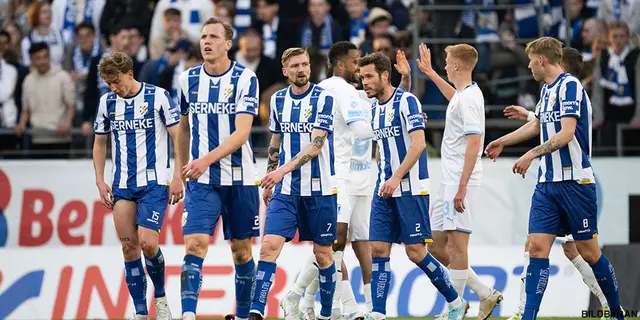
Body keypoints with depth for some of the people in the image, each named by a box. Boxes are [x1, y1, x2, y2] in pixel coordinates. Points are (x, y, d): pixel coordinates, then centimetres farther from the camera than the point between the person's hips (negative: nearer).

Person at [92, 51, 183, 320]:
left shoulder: (158, 97, -6)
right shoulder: (107, 102, 7)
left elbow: (179, 137, -4)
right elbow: (100, 143, 19)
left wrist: (177, 177, -11)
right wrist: (100, 181, 9)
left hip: (154, 182, -5)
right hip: (121, 186, 5)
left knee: (147, 243, -16)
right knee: (128, 247, -1)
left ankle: (160, 297, 8)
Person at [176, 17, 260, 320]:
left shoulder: (245, 78, -8)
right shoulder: (188, 79, 4)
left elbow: (242, 132, -18)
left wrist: (207, 159, -29)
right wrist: (184, 167, 21)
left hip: (240, 178, -2)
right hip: (201, 181, 2)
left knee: (241, 250, 7)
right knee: (194, 245, -14)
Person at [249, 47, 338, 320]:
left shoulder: (324, 98, -8)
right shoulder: (278, 100, 7)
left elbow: (316, 145, -17)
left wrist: (283, 169, -26)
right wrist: (269, 179, 19)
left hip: (320, 188, -3)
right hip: (285, 189, 3)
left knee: (323, 253, 5)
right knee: (269, 246, -12)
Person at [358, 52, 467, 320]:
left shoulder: (406, 101, -11)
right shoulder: (375, 107, 13)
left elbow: (418, 143, -19)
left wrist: (396, 177, -24)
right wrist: (381, 181, 17)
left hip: (410, 189, -7)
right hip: (384, 190, 7)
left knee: (415, 252, -5)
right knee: (378, 250, -2)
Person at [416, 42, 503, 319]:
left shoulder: (469, 99, -15)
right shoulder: (463, 95, 14)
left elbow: (473, 143, -21)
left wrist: (462, 187, -24)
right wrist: (430, 73, 49)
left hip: (461, 183, -10)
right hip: (449, 182, 10)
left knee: (456, 246, -7)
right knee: (437, 246, 11)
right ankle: (486, 294, 15)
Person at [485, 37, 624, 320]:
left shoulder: (569, 86, -12)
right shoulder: (547, 90, 15)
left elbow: (567, 133, -22)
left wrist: (532, 154, -28)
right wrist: (503, 142, 43)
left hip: (575, 182, -8)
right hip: (547, 182, 8)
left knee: (588, 250, 0)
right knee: (537, 247, -3)